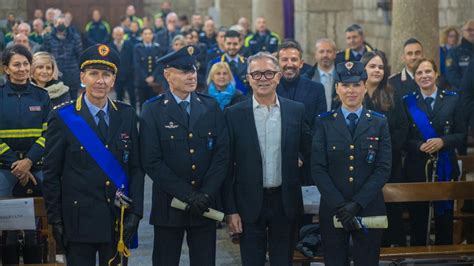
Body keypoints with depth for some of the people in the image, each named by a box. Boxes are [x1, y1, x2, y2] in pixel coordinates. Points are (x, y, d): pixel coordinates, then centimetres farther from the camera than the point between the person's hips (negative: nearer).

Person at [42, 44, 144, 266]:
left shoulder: (127, 116, 6)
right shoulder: (62, 118, -4)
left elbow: (136, 168, 7)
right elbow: (51, 174, -3)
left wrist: (135, 212, -2)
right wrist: (55, 220, -5)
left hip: (119, 221, 3)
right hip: (79, 220, -3)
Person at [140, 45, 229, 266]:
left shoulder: (211, 107, 6)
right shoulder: (153, 111, -4)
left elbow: (221, 154, 2)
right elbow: (152, 162, -11)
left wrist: (206, 194, -10)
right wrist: (189, 195, -14)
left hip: (206, 204, 2)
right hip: (169, 205, -2)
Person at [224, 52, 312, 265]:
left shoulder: (296, 111, 3)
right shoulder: (234, 115, -2)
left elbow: (309, 152, 10)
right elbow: (227, 166, -1)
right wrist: (230, 210, -5)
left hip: (285, 202, 1)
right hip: (250, 204, -1)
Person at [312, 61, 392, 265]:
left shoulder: (379, 123, 5)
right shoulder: (324, 123, 3)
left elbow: (384, 169, -3)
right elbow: (318, 168, -3)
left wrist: (357, 204, -13)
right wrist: (339, 205, -14)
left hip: (369, 209, 0)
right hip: (332, 210, 0)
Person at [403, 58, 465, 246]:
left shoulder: (452, 100, 4)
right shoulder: (408, 102, 3)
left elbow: (461, 134, 2)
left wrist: (442, 141, -16)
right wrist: (419, 146, -18)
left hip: (445, 168, 0)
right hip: (417, 168, 0)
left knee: (444, 215, 6)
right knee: (417, 218, 4)